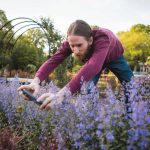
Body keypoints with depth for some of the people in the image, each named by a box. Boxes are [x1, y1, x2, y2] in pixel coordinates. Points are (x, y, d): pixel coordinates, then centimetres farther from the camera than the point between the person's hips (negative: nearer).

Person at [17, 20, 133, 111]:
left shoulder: (101, 38, -49)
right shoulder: (71, 42, -35)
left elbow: (93, 67, -65)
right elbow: (53, 60, -43)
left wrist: (62, 93, -78)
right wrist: (36, 81, -64)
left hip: (114, 57, -2)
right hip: (93, 58, 2)